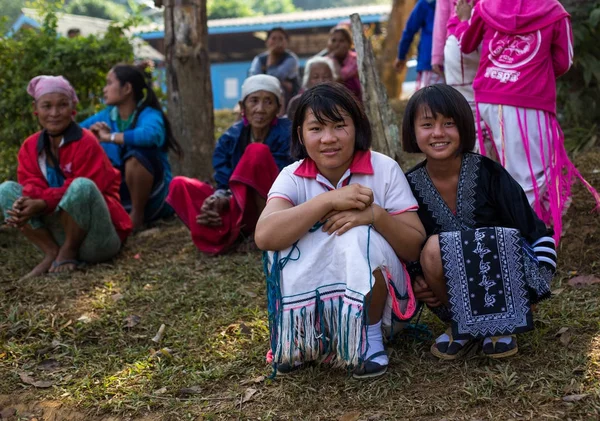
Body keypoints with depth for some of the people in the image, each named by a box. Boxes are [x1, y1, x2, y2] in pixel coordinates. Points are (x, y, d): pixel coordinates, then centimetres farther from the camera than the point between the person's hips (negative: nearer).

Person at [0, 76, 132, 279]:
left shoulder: (85, 143, -13)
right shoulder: (30, 146, 5)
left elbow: (82, 190, -20)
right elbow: (31, 186, -5)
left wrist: (42, 205, -31)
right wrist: (26, 204, -30)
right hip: (60, 232, 6)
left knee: (81, 186, -35)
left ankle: (68, 253, -14)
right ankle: (52, 252, -11)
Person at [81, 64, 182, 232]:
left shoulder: (149, 115, -15)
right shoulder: (105, 116, 5)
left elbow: (151, 135, -38)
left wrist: (109, 137, -28)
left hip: (155, 199, -6)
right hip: (123, 195, 6)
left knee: (137, 153, -31)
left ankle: (137, 216, -17)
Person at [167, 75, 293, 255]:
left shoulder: (286, 134, -11)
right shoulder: (230, 138, 0)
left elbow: (276, 183, -17)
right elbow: (224, 184, -1)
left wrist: (226, 200, -23)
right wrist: (218, 199, -26)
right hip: (244, 209, 5)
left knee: (257, 152, -28)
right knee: (179, 185, -7)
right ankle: (226, 234, -22)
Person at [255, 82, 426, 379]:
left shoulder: (385, 169, -10)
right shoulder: (294, 176, -8)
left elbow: (415, 249, -12)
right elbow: (264, 236, -27)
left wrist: (375, 214, -30)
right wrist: (328, 200, -33)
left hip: (371, 291, -1)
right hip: (308, 296, 2)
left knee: (358, 237, -31)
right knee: (288, 238, -27)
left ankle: (369, 334, -7)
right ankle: (298, 339, -4)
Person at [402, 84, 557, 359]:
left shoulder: (487, 173, -14)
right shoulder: (411, 186, -7)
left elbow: (537, 234, -9)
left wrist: (538, 279, -19)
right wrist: (415, 280, -10)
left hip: (505, 276, -2)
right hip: (457, 289, 3)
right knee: (433, 251, -29)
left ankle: (501, 323, -3)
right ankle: (463, 324, -1)